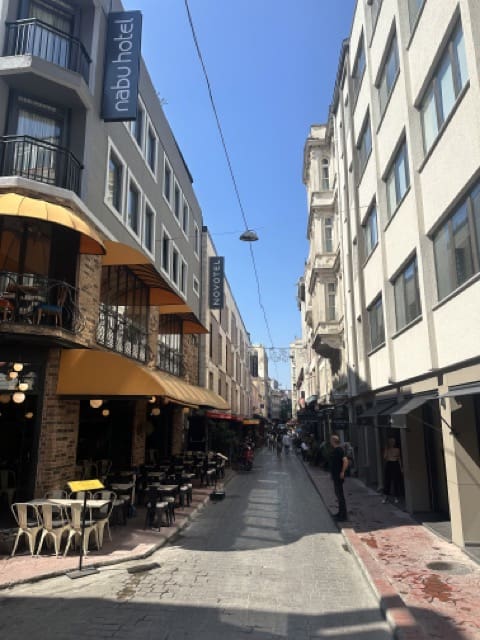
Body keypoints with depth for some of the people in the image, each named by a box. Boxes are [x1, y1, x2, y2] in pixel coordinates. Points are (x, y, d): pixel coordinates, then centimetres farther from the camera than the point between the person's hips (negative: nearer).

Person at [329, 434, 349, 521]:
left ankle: (343, 515, 3)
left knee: (340, 494, -4)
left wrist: (342, 472, -26)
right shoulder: (334, 449, 10)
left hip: (339, 476, -10)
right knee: (338, 494, 17)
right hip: (335, 475, 10)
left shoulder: (339, 450, -20)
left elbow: (345, 461, -28)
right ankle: (340, 512, 28)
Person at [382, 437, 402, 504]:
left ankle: (396, 497, 12)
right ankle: (385, 497, 2)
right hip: (388, 465, 0)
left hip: (395, 465, 0)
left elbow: (399, 459, 7)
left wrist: (401, 467, 3)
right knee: (387, 481, -3)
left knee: (396, 481, 1)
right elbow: (384, 457, -4)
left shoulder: (397, 450, 6)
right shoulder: (387, 450, 6)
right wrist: (386, 450, -8)